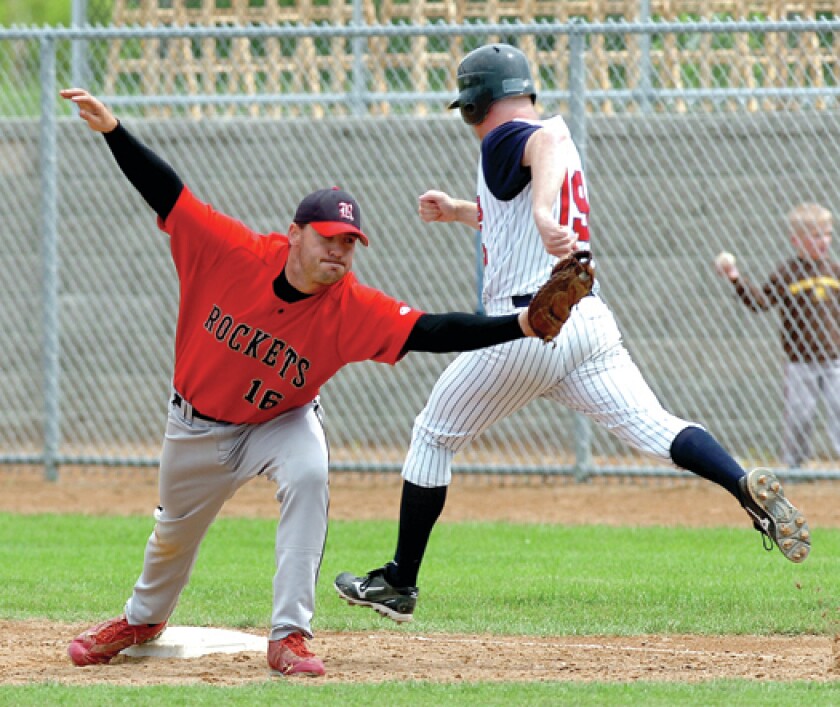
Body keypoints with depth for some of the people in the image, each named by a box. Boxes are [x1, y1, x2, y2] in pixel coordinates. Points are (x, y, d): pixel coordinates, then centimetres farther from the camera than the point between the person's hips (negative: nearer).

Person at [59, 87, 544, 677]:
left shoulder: (354, 310, -28)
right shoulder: (233, 253, -28)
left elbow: (433, 332, -35)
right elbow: (166, 191, -23)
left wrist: (520, 326, -46)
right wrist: (113, 131, -32)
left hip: (282, 422, -1)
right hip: (198, 423, 1)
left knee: (309, 476, -32)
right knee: (174, 533, 17)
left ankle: (290, 637, -24)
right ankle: (143, 620, 53)